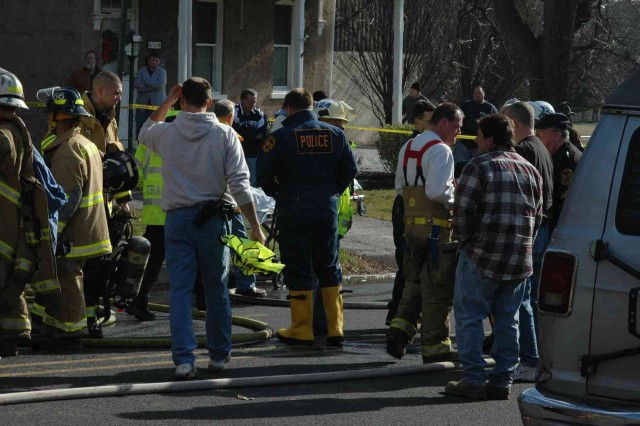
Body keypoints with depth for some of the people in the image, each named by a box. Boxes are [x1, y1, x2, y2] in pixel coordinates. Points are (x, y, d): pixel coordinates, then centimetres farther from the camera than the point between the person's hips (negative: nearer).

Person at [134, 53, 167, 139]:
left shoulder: (162, 72, 6)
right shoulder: (141, 71, 10)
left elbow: (161, 84, -12)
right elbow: (138, 85, -6)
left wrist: (146, 81, -7)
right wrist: (153, 87, -11)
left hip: (157, 105, -2)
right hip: (142, 105, 2)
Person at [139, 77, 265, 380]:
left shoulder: (167, 133, 0)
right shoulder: (225, 134, -3)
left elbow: (145, 133, 26)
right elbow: (239, 184, -8)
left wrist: (168, 101, 24)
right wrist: (255, 227, -5)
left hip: (177, 219, 0)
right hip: (212, 219, 0)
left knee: (180, 290, -1)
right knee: (216, 289, 12)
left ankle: (184, 358, -12)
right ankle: (219, 354, 20)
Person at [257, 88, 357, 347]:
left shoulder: (281, 136, -9)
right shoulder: (335, 134, 4)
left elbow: (264, 173, -11)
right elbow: (350, 168, 6)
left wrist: (276, 193, 7)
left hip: (293, 209, -4)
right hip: (327, 208, 4)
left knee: (298, 269, 4)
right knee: (329, 268, 13)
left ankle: (301, 330, 4)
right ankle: (336, 328, 11)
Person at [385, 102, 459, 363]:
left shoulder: (407, 148, 15)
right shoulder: (440, 150, -14)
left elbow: (400, 185, 21)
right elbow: (437, 191, -23)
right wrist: (455, 201, -7)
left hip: (411, 223, 8)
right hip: (436, 226, -8)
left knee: (414, 282, 18)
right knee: (437, 288, -1)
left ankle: (400, 330, 3)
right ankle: (434, 346, 2)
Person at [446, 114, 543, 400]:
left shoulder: (479, 166, -8)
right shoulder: (530, 171, 13)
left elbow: (462, 210, -12)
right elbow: (537, 216, 16)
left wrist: (465, 241, 2)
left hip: (482, 257, -6)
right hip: (520, 262, 6)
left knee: (469, 316, 1)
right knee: (507, 320, 12)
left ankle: (473, 379, -5)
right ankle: (502, 381, 11)